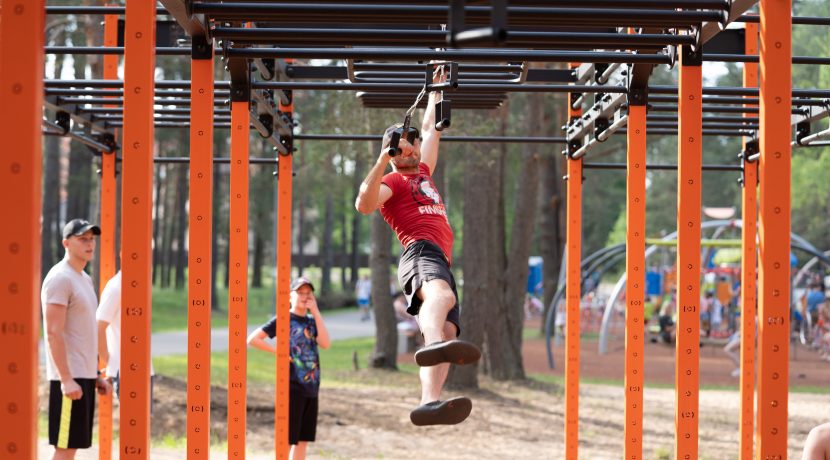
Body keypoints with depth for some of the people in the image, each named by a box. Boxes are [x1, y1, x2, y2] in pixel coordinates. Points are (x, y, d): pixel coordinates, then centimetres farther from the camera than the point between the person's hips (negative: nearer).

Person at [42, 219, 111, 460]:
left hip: (85, 375, 9)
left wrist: (96, 376, 20)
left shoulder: (84, 279, 18)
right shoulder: (60, 278, -12)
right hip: (69, 376, -9)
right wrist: (66, 379, -24)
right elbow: (53, 333, -18)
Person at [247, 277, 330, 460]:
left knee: (303, 439, 10)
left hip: (311, 388, 6)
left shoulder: (312, 321, 13)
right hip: (291, 388, -6)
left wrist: (316, 312, -5)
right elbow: (252, 339, -11)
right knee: (286, 439, -4)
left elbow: (325, 344, -5)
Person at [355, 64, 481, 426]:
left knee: (448, 330, -16)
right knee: (443, 295, -40)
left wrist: (435, 91, 54)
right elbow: (364, 204, -10)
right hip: (421, 251, -8)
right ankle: (433, 342, -73)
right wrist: (382, 160, -14)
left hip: (441, 260, 8)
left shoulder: (423, 173, 35)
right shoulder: (392, 181, 11)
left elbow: (430, 130, 48)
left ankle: (429, 403, -35)